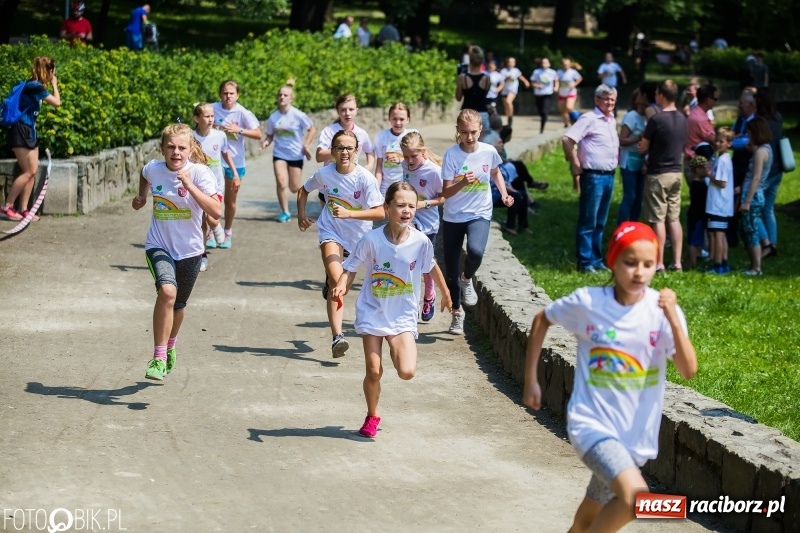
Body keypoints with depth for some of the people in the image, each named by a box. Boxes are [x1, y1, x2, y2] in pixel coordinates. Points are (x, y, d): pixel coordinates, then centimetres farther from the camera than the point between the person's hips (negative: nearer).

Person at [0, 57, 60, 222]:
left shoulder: (35, 85, 11)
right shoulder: (35, 86, -19)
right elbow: (57, 102, -11)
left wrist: (49, 85, 13)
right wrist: (54, 85, 0)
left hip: (29, 131, 10)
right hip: (21, 131, -10)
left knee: (33, 171, 6)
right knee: (28, 172, -9)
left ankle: (23, 210, 9)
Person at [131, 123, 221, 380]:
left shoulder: (200, 173, -16)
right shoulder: (153, 169, -6)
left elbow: (216, 212, -30)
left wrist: (188, 184, -33)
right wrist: (141, 198, 14)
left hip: (189, 250, 0)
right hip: (159, 246, 0)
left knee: (178, 306, 19)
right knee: (167, 291, -29)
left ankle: (170, 346, 51)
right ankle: (158, 359, -23)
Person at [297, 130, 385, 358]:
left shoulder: (365, 178, -19)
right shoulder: (324, 174, -12)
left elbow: (380, 212, -23)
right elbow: (304, 190, 11)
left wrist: (349, 213, -32)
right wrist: (301, 215, 1)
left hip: (358, 235, 1)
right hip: (331, 231, -1)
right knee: (336, 279, -22)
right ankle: (337, 336, -27)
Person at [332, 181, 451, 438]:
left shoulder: (421, 241, -10)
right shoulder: (372, 240, -16)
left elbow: (432, 267, 10)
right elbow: (351, 267, -7)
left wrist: (445, 294, 23)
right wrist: (342, 285, -27)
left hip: (403, 317, 1)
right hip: (373, 314, -1)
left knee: (407, 372, -16)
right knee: (373, 371, -1)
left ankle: (397, 350, 21)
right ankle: (372, 416, 26)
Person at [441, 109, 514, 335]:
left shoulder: (489, 152, -6)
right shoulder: (451, 155, -13)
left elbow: (495, 172, 18)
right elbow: (445, 193, -13)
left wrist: (504, 194, 3)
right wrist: (463, 182, -31)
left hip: (479, 215, 0)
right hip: (453, 217, 0)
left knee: (475, 251, -31)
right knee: (451, 270, 6)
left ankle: (466, 279, 3)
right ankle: (457, 312, 29)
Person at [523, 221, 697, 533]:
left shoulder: (663, 310, -8)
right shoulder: (587, 302, -10)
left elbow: (689, 371, -16)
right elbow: (541, 320, 8)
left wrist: (673, 320, -30)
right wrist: (531, 380, 7)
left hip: (636, 434, 3)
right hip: (592, 423, -3)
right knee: (635, 496, -28)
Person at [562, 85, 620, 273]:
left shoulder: (612, 120, 13)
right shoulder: (589, 119, -11)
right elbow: (567, 139, -19)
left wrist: (615, 160, 12)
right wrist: (576, 166, -13)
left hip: (609, 175, 8)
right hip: (593, 176, -8)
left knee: (600, 223, 14)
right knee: (588, 222, -2)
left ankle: (596, 260, 21)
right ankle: (585, 262, 2)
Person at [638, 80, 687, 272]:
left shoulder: (656, 119, -16)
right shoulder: (682, 119, 6)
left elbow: (642, 148, -10)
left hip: (658, 174, -7)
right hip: (677, 172, 7)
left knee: (658, 219, -2)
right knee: (674, 218, 11)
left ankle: (659, 263, 0)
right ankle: (677, 262, 10)